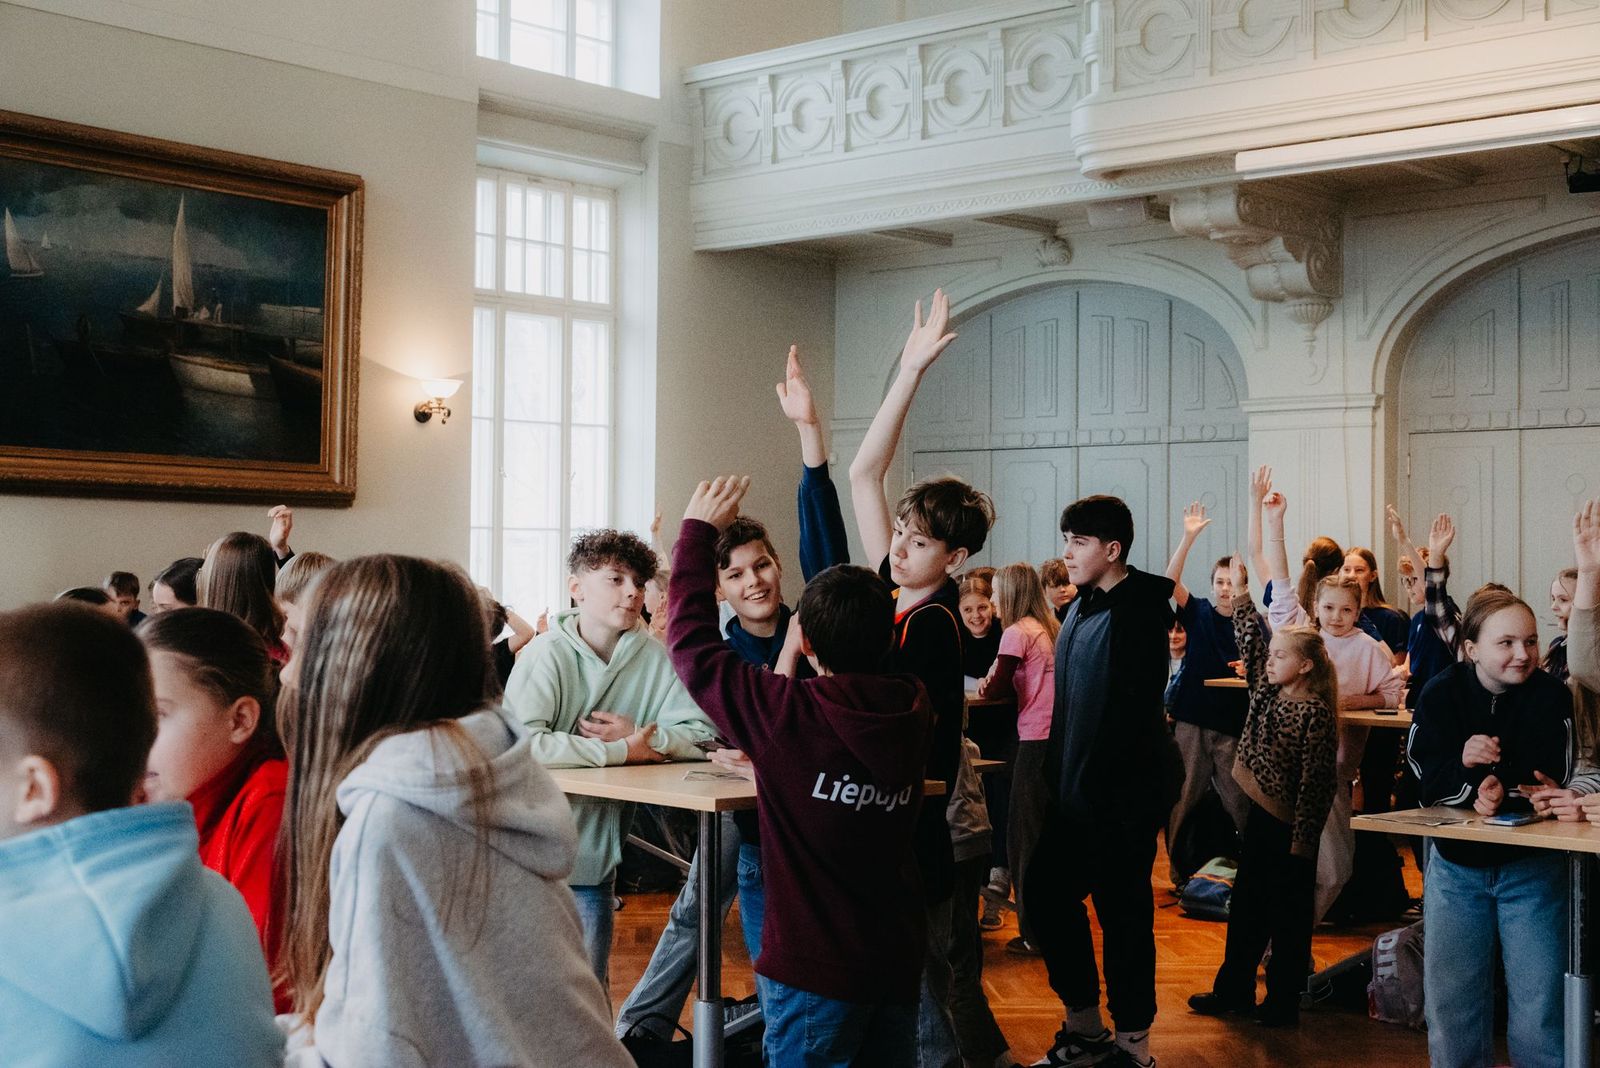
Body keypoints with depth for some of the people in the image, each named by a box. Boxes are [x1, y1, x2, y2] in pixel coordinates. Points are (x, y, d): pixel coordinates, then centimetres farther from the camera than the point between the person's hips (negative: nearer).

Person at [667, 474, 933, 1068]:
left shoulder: (787, 713, -18)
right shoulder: (912, 711, -4)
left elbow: (692, 644, -8)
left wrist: (698, 530, 2)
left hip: (814, 969, -5)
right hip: (898, 961, 5)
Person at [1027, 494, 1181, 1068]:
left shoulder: (1138, 612, -17)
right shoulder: (1084, 607, 11)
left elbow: (1133, 713, -22)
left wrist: (1097, 789, -24)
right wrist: (1059, 778, 17)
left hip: (1123, 792, -10)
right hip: (1077, 787, 10)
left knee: (1122, 909, 0)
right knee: (1044, 890, 12)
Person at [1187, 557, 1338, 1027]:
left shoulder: (1316, 713, -16)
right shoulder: (1266, 692, 5)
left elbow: (1314, 780, -18)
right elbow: (1249, 644, 11)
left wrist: (1302, 838, -19)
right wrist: (1240, 595, 5)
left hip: (1292, 825, -8)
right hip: (1260, 814, 8)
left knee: (1288, 916, 4)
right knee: (1245, 906, 14)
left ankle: (1282, 1000, 15)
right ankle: (1233, 989, 24)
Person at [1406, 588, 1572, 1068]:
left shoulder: (1551, 696, -10)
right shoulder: (1439, 695, -8)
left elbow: (1553, 783, -16)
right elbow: (1427, 780, -13)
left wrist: (1504, 792, -34)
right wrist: (1465, 765, -33)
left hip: (1531, 865, -1)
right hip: (1457, 866, 1)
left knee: (1540, 1003, 2)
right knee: (1451, 999, 8)